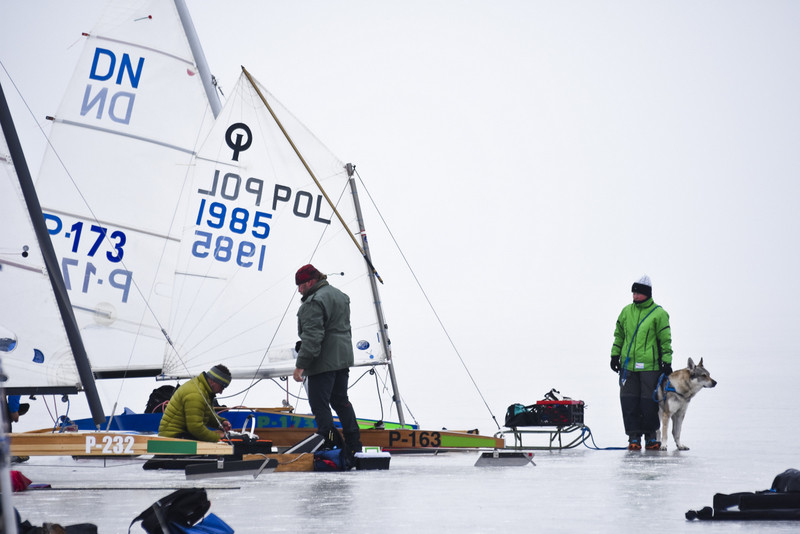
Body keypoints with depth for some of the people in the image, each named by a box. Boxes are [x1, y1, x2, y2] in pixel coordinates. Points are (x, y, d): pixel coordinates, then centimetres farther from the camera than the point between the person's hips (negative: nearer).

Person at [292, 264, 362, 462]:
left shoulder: (314, 302, -17)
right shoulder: (339, 295, 15)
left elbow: (312, 336, -23)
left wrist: (301, 364, -23)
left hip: (323, 362, -10)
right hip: (343, 359, 10)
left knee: (319, 405, -5)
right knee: (341, 401, 18)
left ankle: (332, 447, -10)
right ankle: (354, 450, 20)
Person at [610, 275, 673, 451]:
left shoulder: (659, 314, -1)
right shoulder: (626, 311, 12)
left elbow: (665, 339, 0)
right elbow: (619, 335, 20)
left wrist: (667, 362, -4)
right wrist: (615, 355, 14)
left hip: (650, 366, -4)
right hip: (628, 365, 4)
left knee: (649, 402, -1)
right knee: (629, 402, -1)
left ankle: (651, 436, 12)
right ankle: (634, 437, 5)